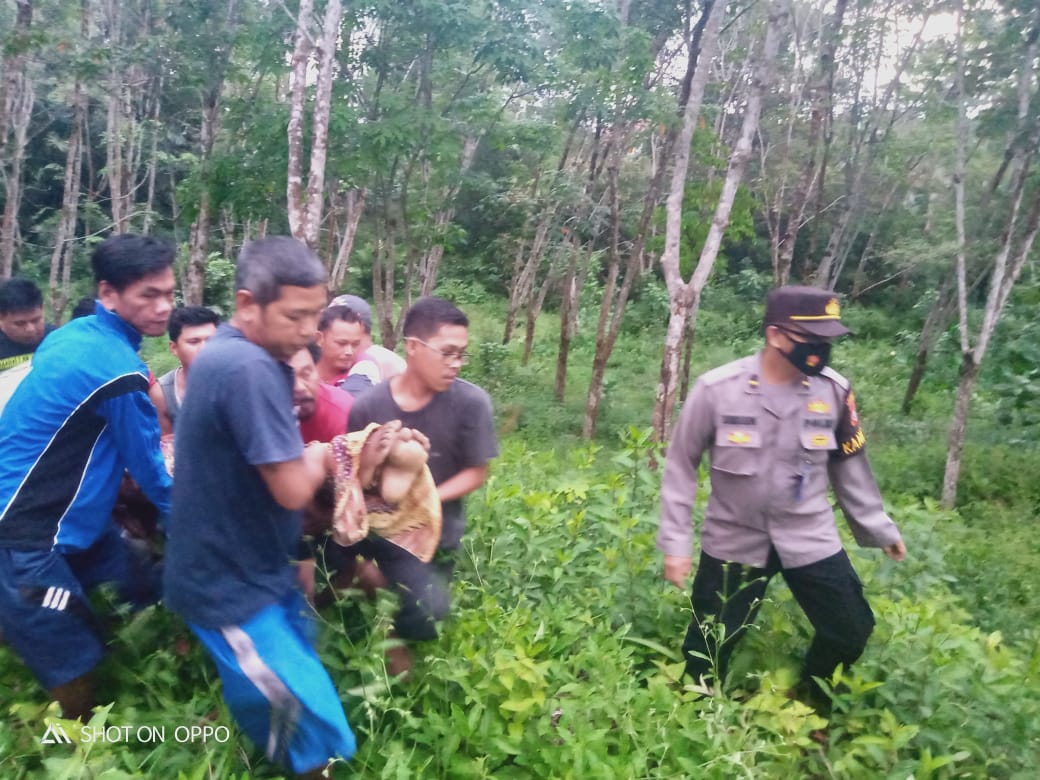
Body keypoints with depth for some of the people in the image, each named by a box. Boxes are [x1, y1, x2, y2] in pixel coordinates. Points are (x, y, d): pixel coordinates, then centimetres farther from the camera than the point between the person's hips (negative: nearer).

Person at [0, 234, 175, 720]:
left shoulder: (76, 334, 5)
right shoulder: (118, 370, -23)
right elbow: (149, 467, -13)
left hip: (58, 515, 10)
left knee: (145, 591, 13)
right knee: (75, 681, -3)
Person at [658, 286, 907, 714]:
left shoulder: (835, 389, -8)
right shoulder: (717, 389, -18)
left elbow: (849, 465, 7)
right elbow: (681, 465, -8)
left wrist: (878, 528, 14)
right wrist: (675, 541, -9)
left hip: (810, 539, 3)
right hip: (733, 541, -2)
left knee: (851, 632, 8)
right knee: (707, 647, 8)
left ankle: (807, 709, 37)